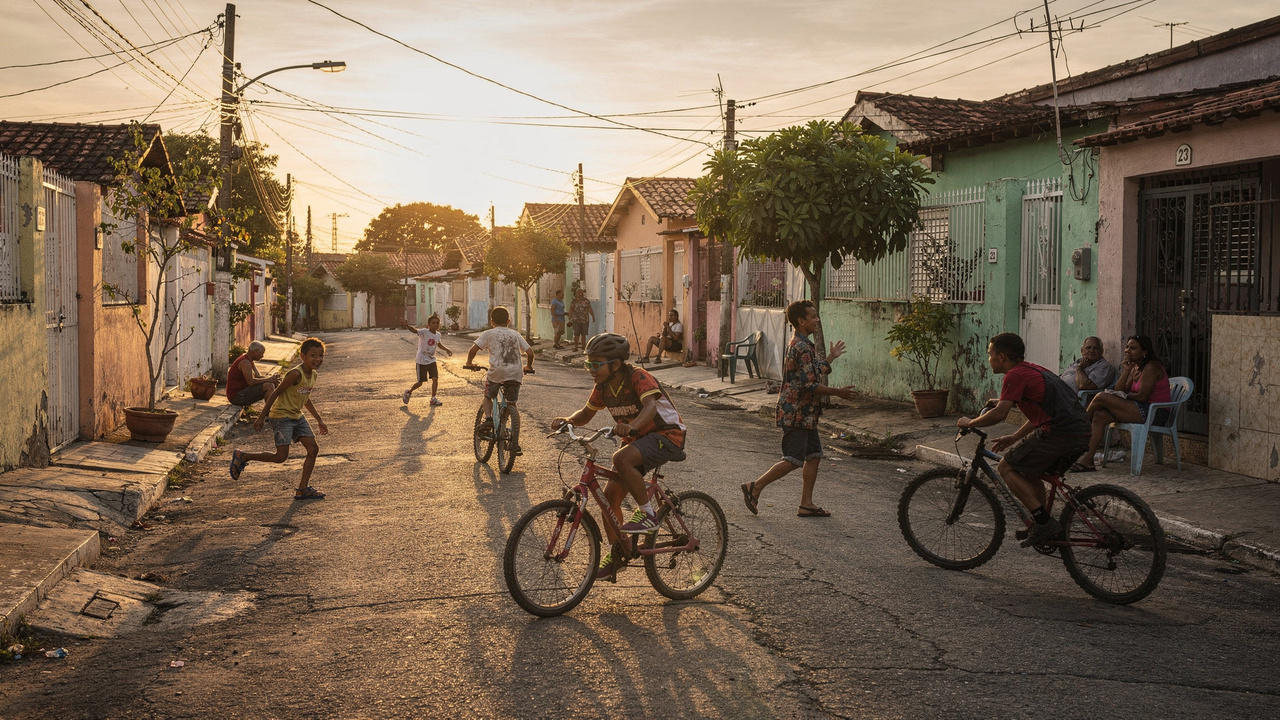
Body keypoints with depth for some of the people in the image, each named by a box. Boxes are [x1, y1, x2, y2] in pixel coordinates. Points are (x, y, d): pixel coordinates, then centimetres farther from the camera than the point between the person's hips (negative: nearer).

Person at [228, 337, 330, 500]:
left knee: (313, 449, 1)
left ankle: (302, 489, 7)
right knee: (281, 456, -12)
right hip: (281, 415, -9)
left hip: (297, 416, 9)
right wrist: (261, 417, -16)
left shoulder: (313, 375, 6)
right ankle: (242, 457, 6)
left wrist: (319, 420, 23)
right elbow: (276, 393, -18)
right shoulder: (295, 374, -21)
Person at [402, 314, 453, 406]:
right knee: (420, 382, 3)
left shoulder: (438, 334, 1)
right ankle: (408, 392, 30)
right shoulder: (424, 332, -19)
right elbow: (415, 330, -40)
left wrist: (447, 350, 19)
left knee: (435, 378, -7)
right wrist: (408, 326, -60)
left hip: (431, 360, 5)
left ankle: (433, 399, 5)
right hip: (422, 361, -5)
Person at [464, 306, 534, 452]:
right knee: (512, 405, 9)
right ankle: (516, 441, 1)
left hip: (497, 372, -3)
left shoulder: (489, 334, 7)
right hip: (515, 373, 3)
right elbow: (530, 352, 12)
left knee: (487, 397, 23)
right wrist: (528, 366, 30)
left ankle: (488, 418, -6)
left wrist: (469, 363, 17)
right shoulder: (515, 334, 17)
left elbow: (473, 349, -1)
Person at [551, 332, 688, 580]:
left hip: (666, 434, -8)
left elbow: (650, 405, -39)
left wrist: (631, 426, -58)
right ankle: (617, 554, 17)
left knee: (621, 459, -34)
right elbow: (586, 414, 9)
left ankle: (648, 514, -18)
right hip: (636, 439, 8)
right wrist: (567, 420, -12)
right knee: (610, 495, 1)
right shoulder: (603, 386, -1)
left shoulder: (638, 377, -23)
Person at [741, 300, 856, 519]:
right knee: (793, 460, -7)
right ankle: (755, 488, 2)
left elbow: (813, 373, 24)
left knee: (814, 456, 9)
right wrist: (838, 392, -15)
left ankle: (806, 504, 12)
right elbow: (809, 385, -23)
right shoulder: (802, 347, -19)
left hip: (805, 413, 10)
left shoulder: (801, 344, 15)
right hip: (796, 413, -10)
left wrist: (831, 357, 31)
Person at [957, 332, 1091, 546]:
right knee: (1030, 471, 26)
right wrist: (1014, 438, 33)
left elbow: (999, 414, -14)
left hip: (1059, 433, -10)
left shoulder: (1015, 375, -4)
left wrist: (970, 422, 2)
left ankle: (1044, 522, -2)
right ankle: (1042, 526, 28)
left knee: (1007, 467, 2)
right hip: (1082, 433, 10)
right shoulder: (1033, 370, 25)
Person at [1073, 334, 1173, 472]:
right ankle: (1088, 460, -16)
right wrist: (1126, 371, -3)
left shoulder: (1151, 367, -11)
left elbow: (1142, 396, -17)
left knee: (1102, 397, -19)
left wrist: (1123, 396, -4)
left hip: (1152, 413, -9)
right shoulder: (1135, 367, 18)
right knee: (1099, 416, -10)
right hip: (1141, 410, 9)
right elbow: (1120, 391, 8)